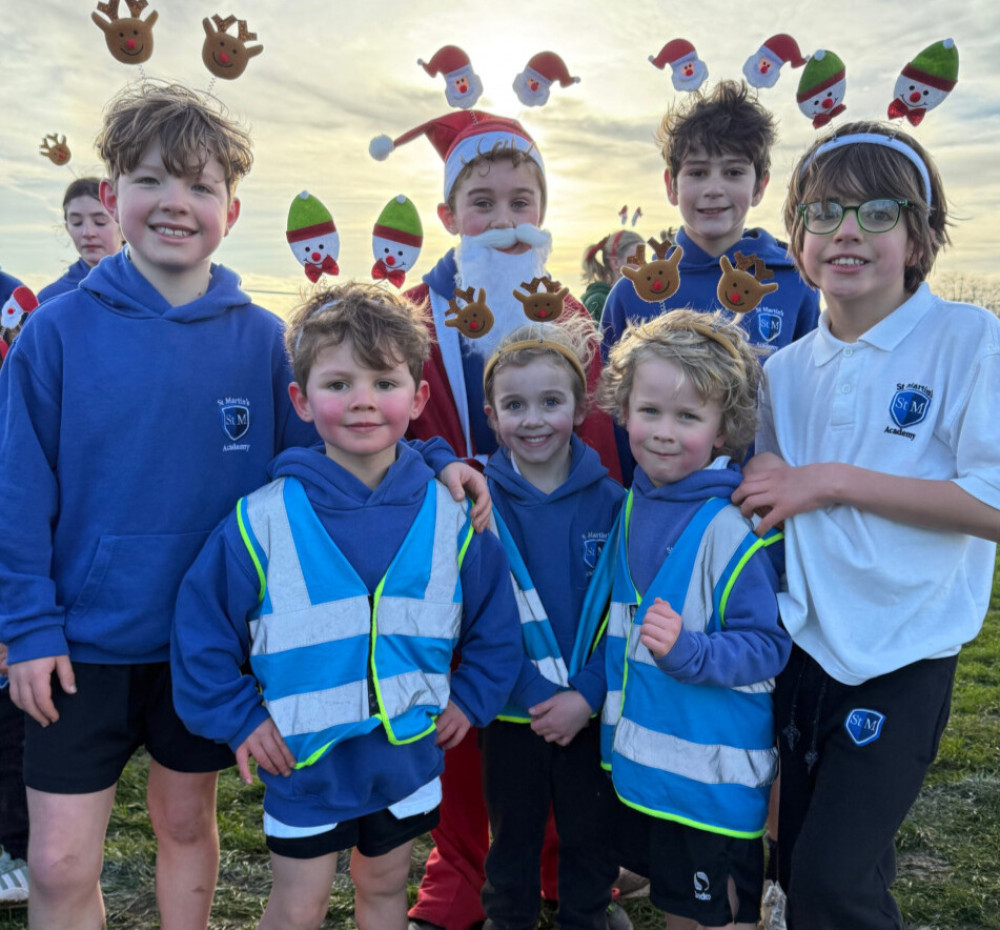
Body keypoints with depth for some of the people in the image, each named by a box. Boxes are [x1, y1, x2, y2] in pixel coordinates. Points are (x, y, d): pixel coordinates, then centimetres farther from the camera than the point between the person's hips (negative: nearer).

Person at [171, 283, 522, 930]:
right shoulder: (264, 519, -14)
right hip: (305, 758, -2)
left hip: (409, 751, 2)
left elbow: (496, 617, 5)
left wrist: (470, 699, 0)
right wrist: (240, 717, -7)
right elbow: (203, 624, -5)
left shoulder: (449, 515, -7)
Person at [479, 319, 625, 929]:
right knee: (512, 842, 20)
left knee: (593, 843, 19)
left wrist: (589, 693, -15)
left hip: (592, 714, 0)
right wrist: (514, 689, -15)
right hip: (511, 714, 0)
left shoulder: (610, 501, -9)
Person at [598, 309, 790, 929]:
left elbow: (768, 645, -20)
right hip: (640, 755, 7)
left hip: (714, 769, -7)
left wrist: (689, 650, -34)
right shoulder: (637, 500, 1)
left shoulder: (735, 527, -22)